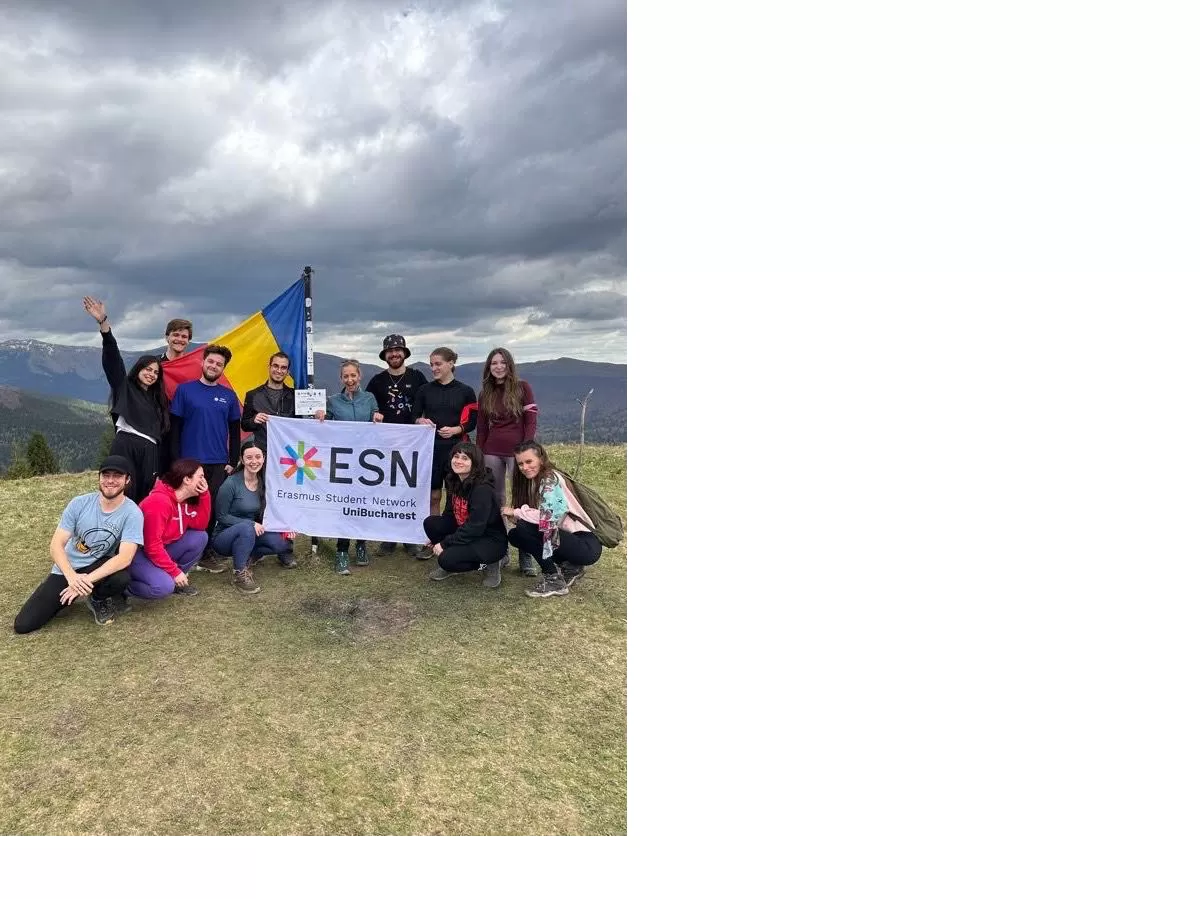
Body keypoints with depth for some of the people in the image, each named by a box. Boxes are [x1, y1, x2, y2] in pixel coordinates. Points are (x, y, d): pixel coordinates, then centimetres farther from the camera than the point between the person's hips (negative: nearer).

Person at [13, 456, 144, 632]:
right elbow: (56, 545, -12)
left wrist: (87, 580, -35)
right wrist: (72, 577, -29)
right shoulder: (79, 503, -11)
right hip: (67, 569, 2)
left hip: (100, 566, -1)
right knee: (23, 625, -10)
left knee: (121, 578, -37)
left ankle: (99, 599, -1)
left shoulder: (132, 513, -18)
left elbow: (125, 558, -26)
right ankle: (71, 597, 18)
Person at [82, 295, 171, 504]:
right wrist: (103, 323, -12)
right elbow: (112, 356, 0)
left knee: (146, 500, -2)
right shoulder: (124, 387, 13)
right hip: (126, 446, -5)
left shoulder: (157, 400, 27)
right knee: (124, 497, -14)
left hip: (150, 452, 5)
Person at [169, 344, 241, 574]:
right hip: (191, 462, -2)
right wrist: (177, 460, -5)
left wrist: (232, 462, 4)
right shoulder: (185, 390, 1)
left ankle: (206, 552, 16)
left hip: (219, 464, 2)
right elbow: (175, 427, 0)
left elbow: (235, 431, 11)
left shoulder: (229, 396, 8)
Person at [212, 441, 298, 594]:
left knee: (282, 543, -20)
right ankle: (239, 574, -23)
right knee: (246, 527, -37)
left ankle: (250, 555, 7)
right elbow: (221, 516, -15)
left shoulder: (264, 482, -1)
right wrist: (251, 523, -25)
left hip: (250, 535, 5)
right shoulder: (231, 483, -18)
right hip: (224, 537, -5)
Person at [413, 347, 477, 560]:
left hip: (455, 449, -1)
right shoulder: (425, 390, 6)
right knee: (432, 496, 6)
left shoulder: (465, 391, 1)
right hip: (430, 448, 2)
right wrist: (420, 421, -14)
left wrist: (455, 429, -15)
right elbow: (414, 417, 8)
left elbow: (473, 422, 3)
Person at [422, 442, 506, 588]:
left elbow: (475, 527, -26)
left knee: (448, 559, -27)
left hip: (490, 540, -8)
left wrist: (445, 544, -21)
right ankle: (450, 566, 8)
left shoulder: (483, 489, -24)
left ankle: (488, 564, -1)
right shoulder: (453, 482, 1)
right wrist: (438, 539, 0)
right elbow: (449, 514, 11)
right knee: (431, 522, -10)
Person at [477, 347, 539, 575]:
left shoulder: (522, 388, -1)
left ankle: (526, 557, 1)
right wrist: (478, 455, 8)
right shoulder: (485, 393, 11)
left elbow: (531, 422, -4)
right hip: (492, 453, 4)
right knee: (495, 501, 6)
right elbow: (482, 428, 13)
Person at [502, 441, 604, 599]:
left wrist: (516, 512, -12)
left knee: (524, 528, -19)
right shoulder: (532, 481, 13)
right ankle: (569, 568, 9)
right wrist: (513, 517, -10)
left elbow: (549, 517, -26)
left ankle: (554, 580, -7)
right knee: (514, 535, 5)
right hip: (567, 539, 9)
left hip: (586, 545, -9)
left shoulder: (550, 479, -13)